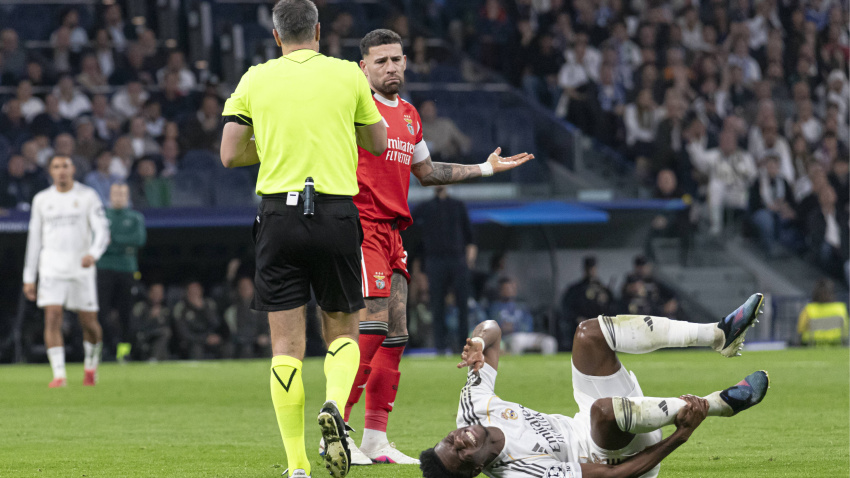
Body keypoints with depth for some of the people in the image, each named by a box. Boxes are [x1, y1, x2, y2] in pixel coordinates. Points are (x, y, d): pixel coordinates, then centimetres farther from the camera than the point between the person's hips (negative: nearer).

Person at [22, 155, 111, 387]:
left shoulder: (87, 196, 2)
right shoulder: (42, 199, 9)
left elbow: (102, 230, -5)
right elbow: (34, 239, 14)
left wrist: (93, 254, -26)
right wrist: (29, 278, 11)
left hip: (82, 268, -1)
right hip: (51, 269, 1)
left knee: (89, 323, 3)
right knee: (52, 318, -14)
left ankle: (91, 366, 29)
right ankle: (59, 375, -16)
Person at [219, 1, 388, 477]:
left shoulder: (255, 80, 5)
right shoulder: (347, 74, 5)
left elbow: (230, 154, 4)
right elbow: (378, 144, 13)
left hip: (279, 213, 0)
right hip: (337, 214, 0)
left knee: (287, 342, 2)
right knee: (343, 330, 15)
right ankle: (335, 406, -16)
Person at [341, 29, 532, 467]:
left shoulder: (409, 116, 19)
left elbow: (425, 171, 32)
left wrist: (485, 169, 33)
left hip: (392, 232, 8)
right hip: (361, 228, -8)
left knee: (396, 336, 4)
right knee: (372, 327, -17)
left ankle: (376, 440, 8)